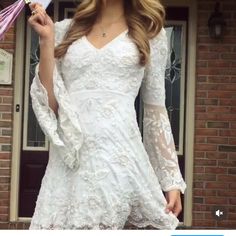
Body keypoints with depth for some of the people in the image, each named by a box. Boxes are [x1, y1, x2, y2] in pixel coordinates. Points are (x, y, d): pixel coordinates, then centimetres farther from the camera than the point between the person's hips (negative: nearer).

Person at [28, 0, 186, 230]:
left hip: (118, 157, -1)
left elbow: (155, 111, 11)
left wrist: (172, 179, 7)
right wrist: (46, 40, 1)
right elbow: (49, 105, 7)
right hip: (68, 161, 2)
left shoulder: (150, 33, 12)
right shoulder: (65, 30, 13)